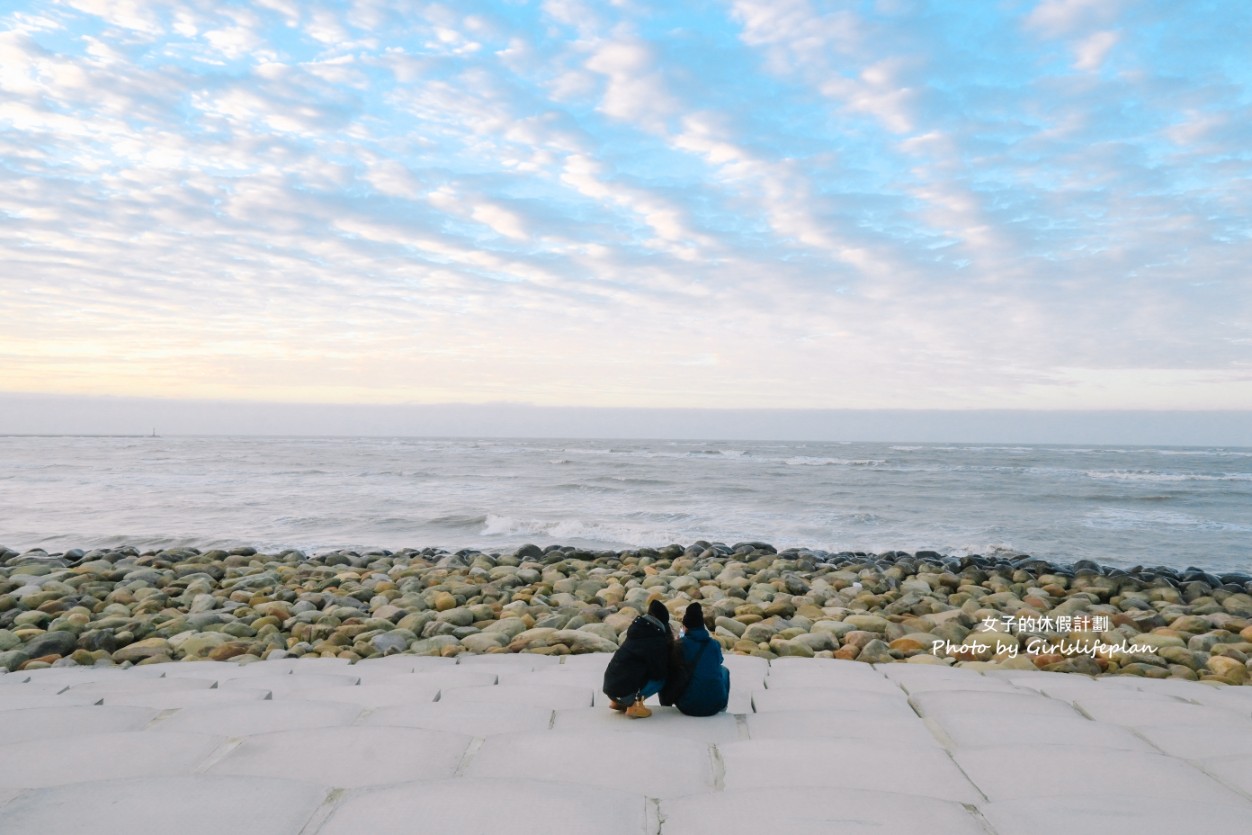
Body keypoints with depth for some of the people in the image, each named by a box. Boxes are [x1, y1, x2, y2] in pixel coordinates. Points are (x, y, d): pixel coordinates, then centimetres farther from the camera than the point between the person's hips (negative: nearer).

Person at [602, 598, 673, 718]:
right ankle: (634, 705, -8)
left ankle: (618, 702, 17)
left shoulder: (637, 632, 13)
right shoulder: (657, 641, -10)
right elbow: (658, 672, -6)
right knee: (661, 678, 3)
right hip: (624, 689, -8)